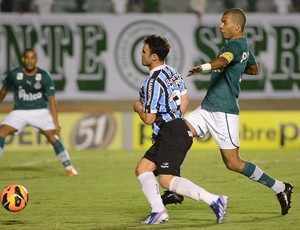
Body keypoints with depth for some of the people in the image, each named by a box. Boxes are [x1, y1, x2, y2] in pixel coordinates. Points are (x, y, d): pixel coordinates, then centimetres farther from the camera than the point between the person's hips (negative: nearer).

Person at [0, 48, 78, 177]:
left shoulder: (44, 77, -14)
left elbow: (51, 100, -14)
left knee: (53, 136, -15)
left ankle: (69, 167, -4)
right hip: (19, 112, 1)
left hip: (40, 111, -1)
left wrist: (56, 123, -19)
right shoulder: (14, 74, -10)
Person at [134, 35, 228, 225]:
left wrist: (138, 108, 5)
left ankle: (214, 200, -20)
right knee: (143, 168, 8)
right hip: (180, 128, 10)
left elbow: (149, 118, -15)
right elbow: (184, 101, 24)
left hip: (171, 135, -10)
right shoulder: (172, 72, 14)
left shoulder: (153, 82, -16)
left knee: (166, 180, -14)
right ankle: (158, 211, -3)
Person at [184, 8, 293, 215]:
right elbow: (254, 69, 34)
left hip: (224, 111, -10)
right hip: (207, 108, 10)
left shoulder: (236, 45, -15)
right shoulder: (244, 46, 15)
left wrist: (204, 67, -58)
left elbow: (223, 60, -39)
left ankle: (280, 188, 6)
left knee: (233, 163, -7)